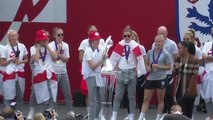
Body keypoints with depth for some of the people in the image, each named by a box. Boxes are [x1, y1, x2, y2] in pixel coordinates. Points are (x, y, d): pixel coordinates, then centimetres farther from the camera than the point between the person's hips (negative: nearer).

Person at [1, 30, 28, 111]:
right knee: (8, 96, -5)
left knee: (20, 96, 8)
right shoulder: (6, 48, -4)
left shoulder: (22, 46, 3)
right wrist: (11, 60, -15)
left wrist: (20, 62, -8)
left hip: (20, 73, 3)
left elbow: (26, 60, 12)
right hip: (9, 73, -3)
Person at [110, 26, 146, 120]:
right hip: (121, 72, 2)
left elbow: (140, 59, -7)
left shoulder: (135, 45, -8)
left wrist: (141, 72, -9)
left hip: (131, 73, -2)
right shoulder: (120, 44, 0)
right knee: (117, 96, 3)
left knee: (131, 96, 6)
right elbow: (113, 58, 1)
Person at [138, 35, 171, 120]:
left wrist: (158, 66, -17)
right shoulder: (150, 52, 4)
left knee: (160, 100, 7)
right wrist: (148, 68, -8)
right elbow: (146, 63, 14)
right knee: (146, 99, 3)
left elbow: (169, 67, -5)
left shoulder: (165, 54, -6)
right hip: (150, 78, 3)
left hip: (161, 79, -3)